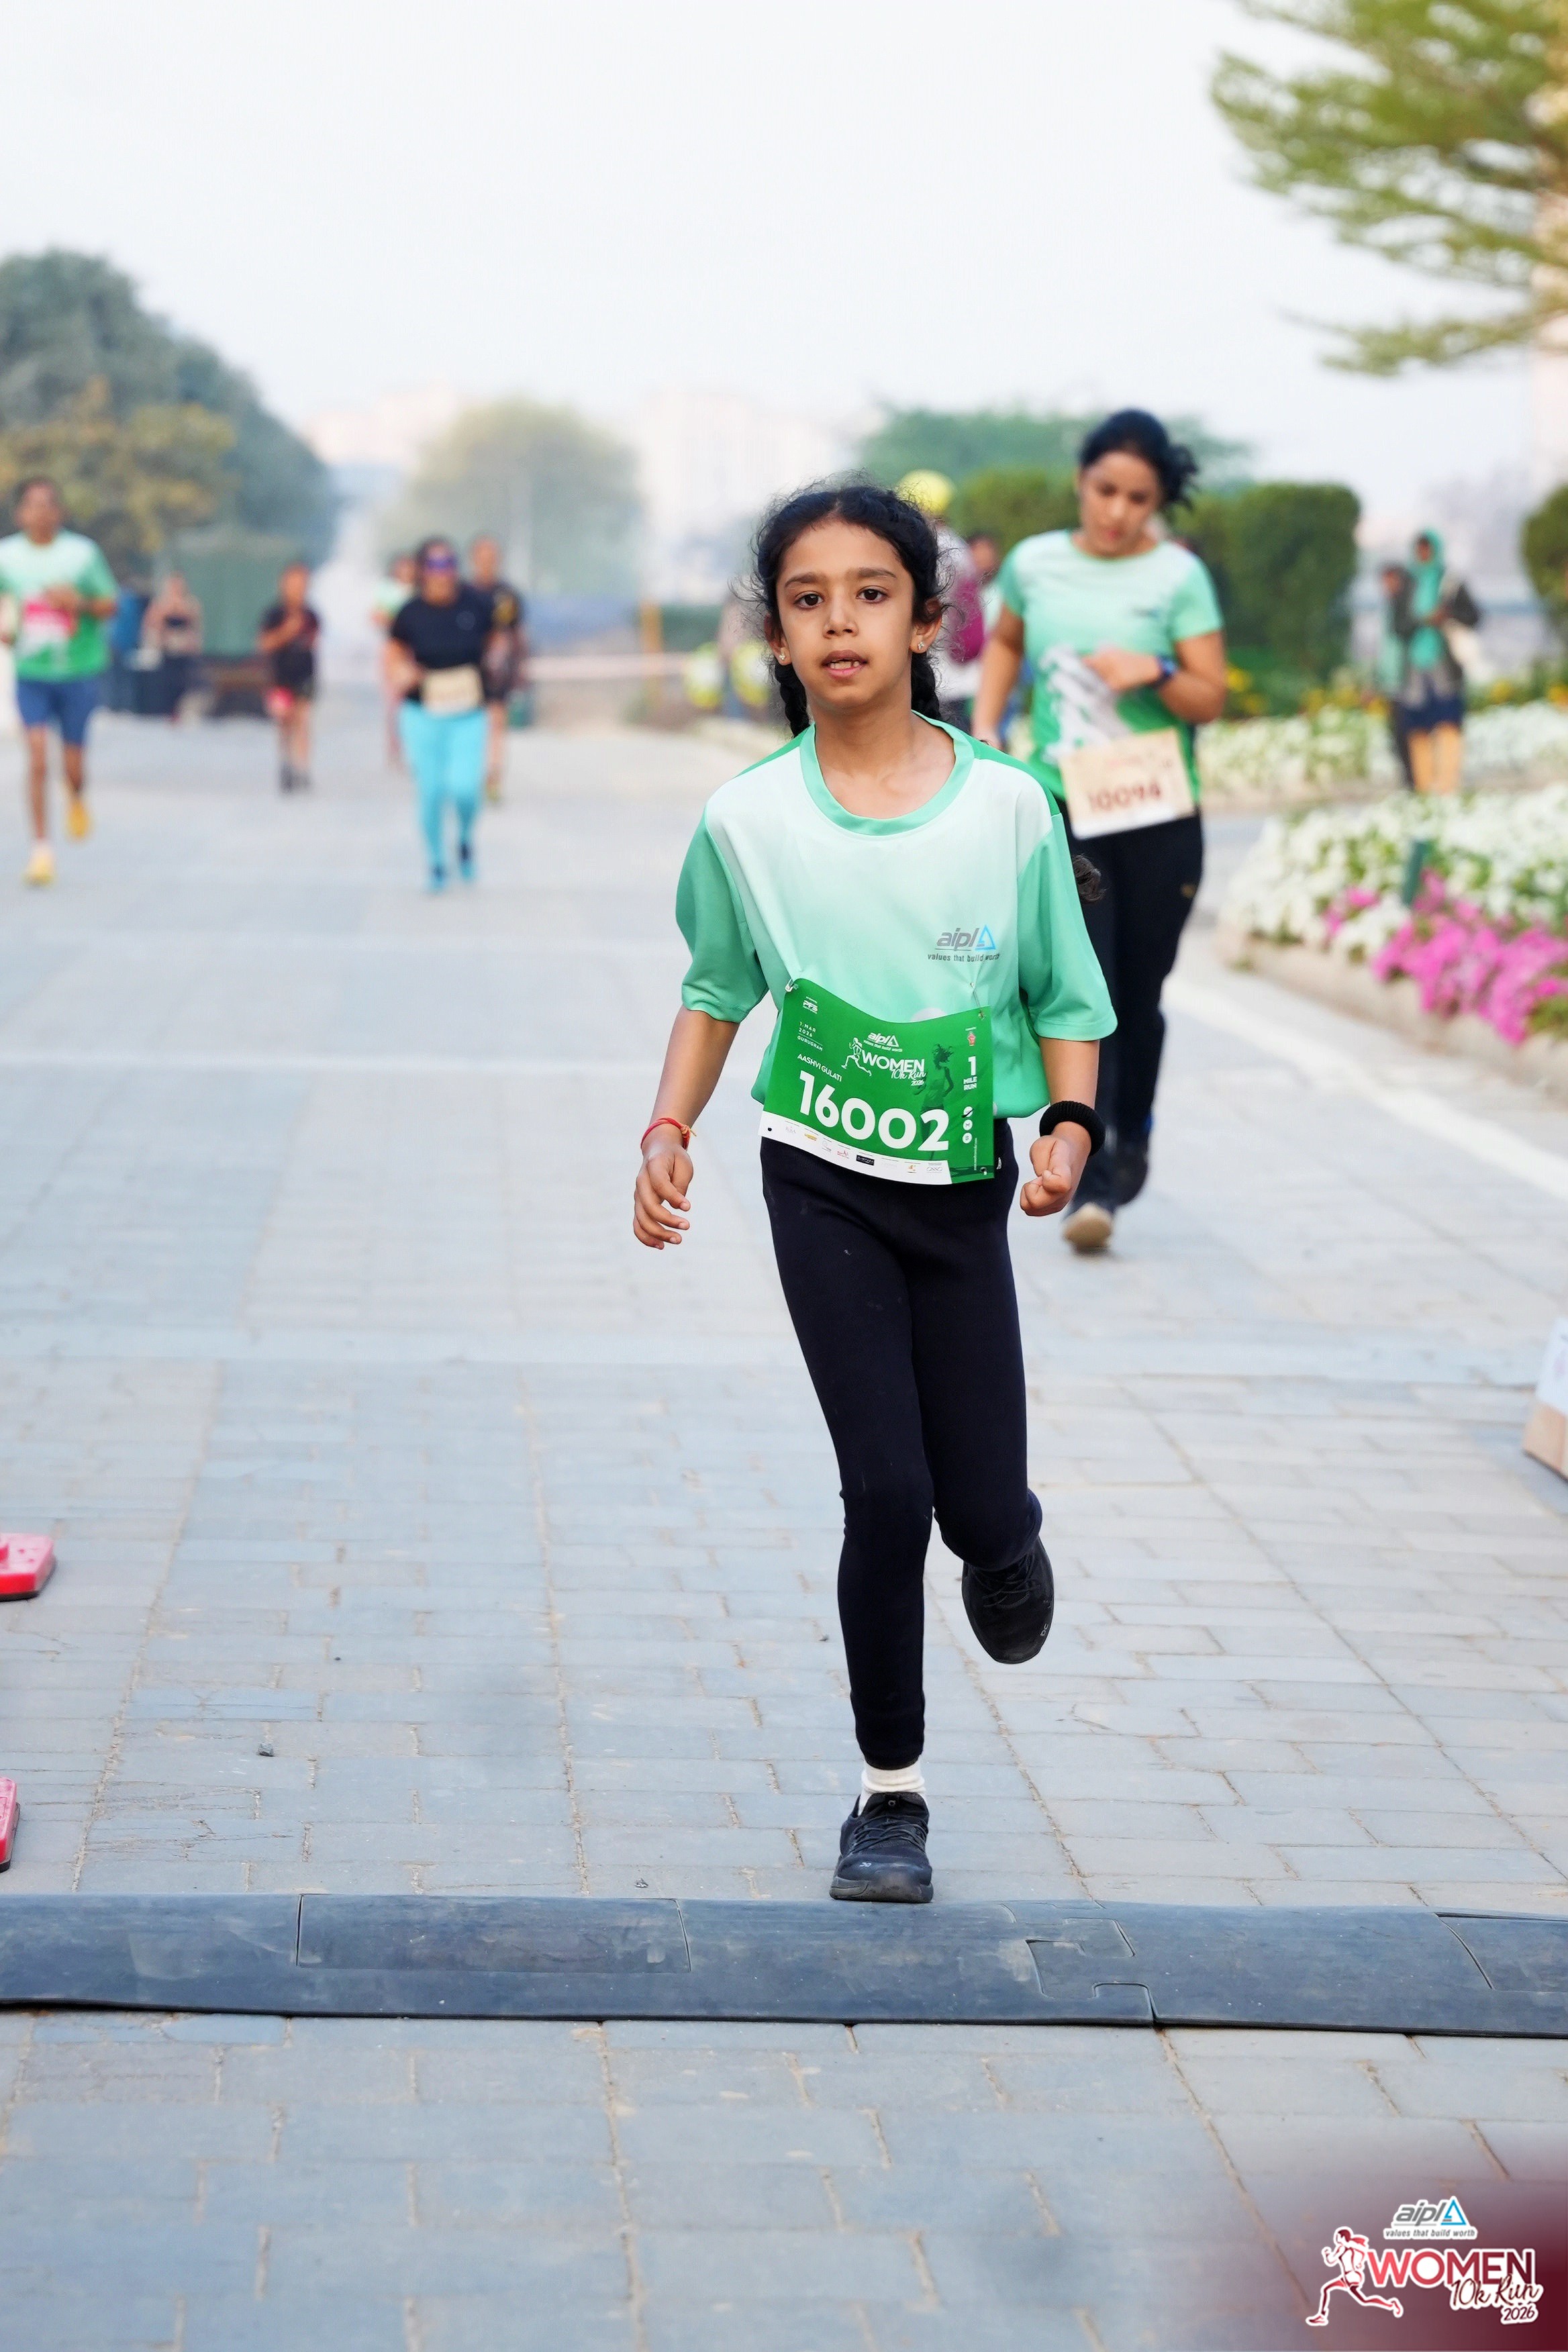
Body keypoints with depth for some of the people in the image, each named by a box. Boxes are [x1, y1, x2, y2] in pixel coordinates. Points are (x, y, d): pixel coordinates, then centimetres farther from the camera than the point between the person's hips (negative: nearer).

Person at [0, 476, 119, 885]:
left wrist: (80, 602, -19)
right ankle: (41, 849, -7)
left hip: (78, 671, 0)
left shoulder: (83, 553, -4)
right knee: (37, 757, -12)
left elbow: (111, 605, 1)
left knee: (73, 765, 5)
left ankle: (77, 798, 42)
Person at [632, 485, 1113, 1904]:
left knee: (981, 1508, 1)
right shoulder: (749, 820, -6)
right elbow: (718, 990, 10)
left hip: (964, 1191, 1)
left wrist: (1069, 1122, -13)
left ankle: (1007, 1551, 41)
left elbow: (1064, 996, 2)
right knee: (885, 1493, -7)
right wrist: (670, 1127, -2)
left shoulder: (1008, 805, -8)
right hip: (826, 1186, 0)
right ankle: (892, 1791, 10)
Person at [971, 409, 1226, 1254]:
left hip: (1158, 819, 0)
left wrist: (1157, 671, -21)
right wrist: (984, 727, 11)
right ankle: (1090, 1180, -13)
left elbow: (1212, 698, -3)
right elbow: (1005, 643, 24)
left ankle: (1132, 1135, 34)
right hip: (1062, 813, 1)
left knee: (1137, 997, 8)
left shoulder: (1179, 576, -3)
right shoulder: (1036, 563, 4)